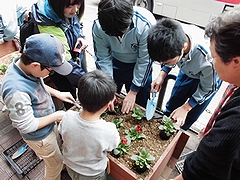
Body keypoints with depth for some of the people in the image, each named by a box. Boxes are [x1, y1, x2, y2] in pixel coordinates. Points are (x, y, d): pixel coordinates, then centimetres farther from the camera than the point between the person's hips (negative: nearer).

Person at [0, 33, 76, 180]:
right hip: (39, 136, -8)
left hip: (50, 125, 8)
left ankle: (59, 168, 63)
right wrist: (56, 116, -20)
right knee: (55, 163, 19)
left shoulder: (25, 64, -16)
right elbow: (27, 126, -29)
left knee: (58, 150, 33)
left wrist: (58, 93, -2)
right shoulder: (17, 91, -41)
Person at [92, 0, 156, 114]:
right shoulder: (98, 26, -26)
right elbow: (103, 58, -15)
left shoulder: (146, 24, -33)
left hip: (139, 67, -2)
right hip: (114, 63, 2)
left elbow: (145, 61, -23)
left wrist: (133, 91, -16)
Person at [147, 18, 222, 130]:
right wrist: (162, 75, -21)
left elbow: (208, 88, -22)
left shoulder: (208, 59, -44)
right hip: (188, 71, 4)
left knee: (187, 120, 9)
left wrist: (185, 108, -17)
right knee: (171, 107, 17)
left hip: (208, 77, -4)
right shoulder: (174, 35, -33)